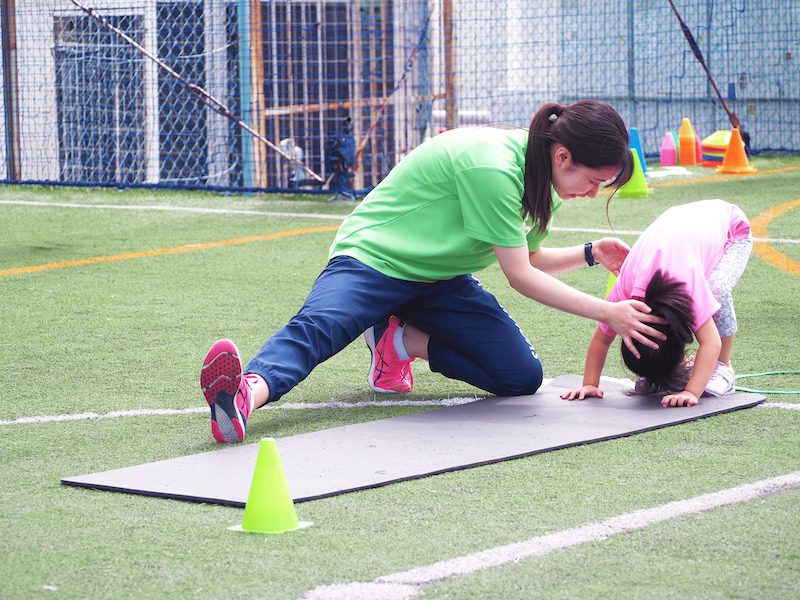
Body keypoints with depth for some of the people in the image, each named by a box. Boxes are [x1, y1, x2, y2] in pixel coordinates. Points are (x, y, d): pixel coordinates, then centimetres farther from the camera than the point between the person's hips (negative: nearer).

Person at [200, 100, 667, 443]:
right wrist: (607, 313, -20)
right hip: (375, 257, -9)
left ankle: (400, 341, 0)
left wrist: (589, 253, 2)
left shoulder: (540, 176, 1)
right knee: (314, 328, -38)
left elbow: (529, 259, 17)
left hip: (442, 281, 9)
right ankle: (248, 393, -63)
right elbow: (521, 278, -23)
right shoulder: (492, 166, -28)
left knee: (522, 376, -7)